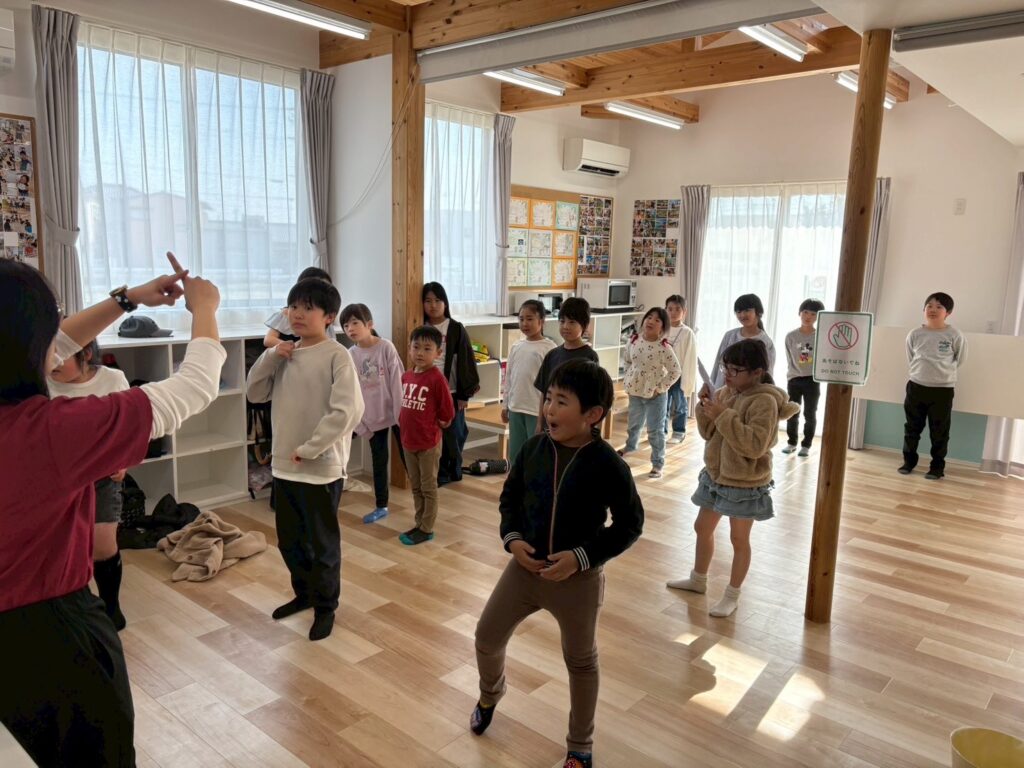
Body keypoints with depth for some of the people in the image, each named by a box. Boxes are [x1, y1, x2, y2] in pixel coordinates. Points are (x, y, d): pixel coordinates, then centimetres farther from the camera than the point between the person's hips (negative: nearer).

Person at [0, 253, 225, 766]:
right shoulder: (50, 430, -30)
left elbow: (49, 346, 9)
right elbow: (196, 388, -20)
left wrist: (126, 299, 12)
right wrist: (204, 309, -4)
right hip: (53, 629, -7)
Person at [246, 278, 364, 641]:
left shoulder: (337, 356, -14)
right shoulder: (284, 354, 8)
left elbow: (347, 411, -21)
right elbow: (255, 393, 10)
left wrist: (310, 448, -19)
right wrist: (269, 357, -4)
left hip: (321, 468, -7)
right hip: (284, 465, 7)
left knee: (322, 543, 8)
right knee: (289, 539, 20)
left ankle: (325, 607, 27)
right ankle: (304, 593, 42)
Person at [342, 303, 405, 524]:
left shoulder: (386, 347, -13)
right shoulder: (350, 356, -2)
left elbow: (398, 381, -12)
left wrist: (401, 414, -14)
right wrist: (359, 423, -1)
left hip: (396, 413, -3)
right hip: (373, 417, 3)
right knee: (379, 461, 13)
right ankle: (381, 506, 27)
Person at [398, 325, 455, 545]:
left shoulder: (437, 378, -17)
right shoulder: (406, 376, 4)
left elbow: (447, 414, -13)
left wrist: (430, 426, -1)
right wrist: (405, 426, 11)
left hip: (429, 443, -7)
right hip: (408, 440, 7)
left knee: (428, 487, 6)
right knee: (415, 486, 17)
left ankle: (427, 529, 16)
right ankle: (420, 524, 30)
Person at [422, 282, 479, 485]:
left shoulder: (456, 329, -5)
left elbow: (465, 362, -5)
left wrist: (465, 393, -8)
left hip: (451, 392, -3)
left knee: (453, 435, 7)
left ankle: (453, 471, 24)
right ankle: (440, 473, 20)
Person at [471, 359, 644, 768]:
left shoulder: (608, 465, -20)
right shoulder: (534, 447, -9)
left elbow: (630, 524, -12)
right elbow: (510, 496, 6)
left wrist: (581, 557, -20)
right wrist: (512, 538, -11)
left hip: (578, 578, -4)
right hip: (525, 566, 4)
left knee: (581, 662, 16)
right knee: (487, 638, 15)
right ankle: (489, 696, 50)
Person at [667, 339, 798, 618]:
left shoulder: (765, 401, -21)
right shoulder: (726, 393, 1)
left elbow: (755, 446, -30)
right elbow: (709, 434, 7)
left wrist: (724, 416, -31)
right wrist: (705, 409, -12)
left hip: (745, 484, -8)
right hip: (715, 475, 8)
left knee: (739, 539, 8)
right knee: (702, 529, 19)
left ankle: (732, 596, 23)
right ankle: (698, 580, 39)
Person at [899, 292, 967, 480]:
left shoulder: (954, 335, -9)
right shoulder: (914, 334, -3)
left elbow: (960, 359, 3)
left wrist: (942, 372, 8)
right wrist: (923, 371, 10)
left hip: (943, 390, -2)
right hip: (916, 386, 2)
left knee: (939, 432, 5)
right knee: (912, 428, 12)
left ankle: (937, 467, 16)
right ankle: (909, 461, 25)